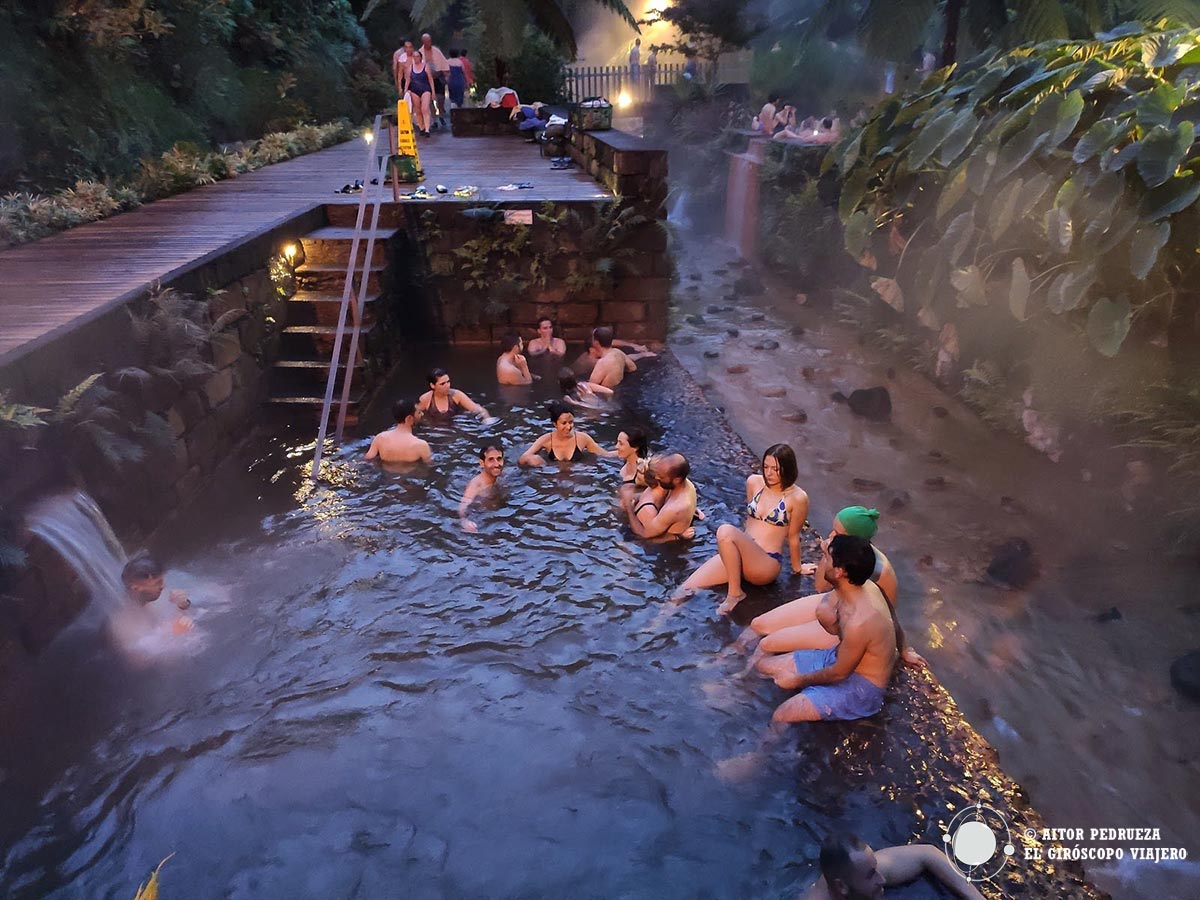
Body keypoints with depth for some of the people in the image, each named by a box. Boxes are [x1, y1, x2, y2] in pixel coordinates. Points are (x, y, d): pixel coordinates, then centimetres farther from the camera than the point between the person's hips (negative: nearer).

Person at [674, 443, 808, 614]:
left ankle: (735, 592, -20)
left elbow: (793, 536, 2)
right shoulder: (754, 482, 5)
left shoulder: (797, 498, -11)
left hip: (767, 564, -4)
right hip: (739, 555, 4)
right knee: (685, 591, -18)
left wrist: (797, 569, 12)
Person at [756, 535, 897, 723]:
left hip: (861, 686, -8)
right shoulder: (863, 585, -11)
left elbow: (839, 673, -21)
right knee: (764, 665, 7)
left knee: (780, 718, -21)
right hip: (841, 658, 8)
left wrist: (798, 680, -7)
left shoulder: (859, 622, -37)